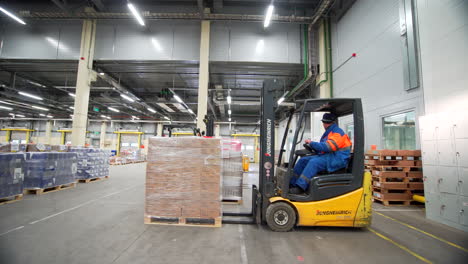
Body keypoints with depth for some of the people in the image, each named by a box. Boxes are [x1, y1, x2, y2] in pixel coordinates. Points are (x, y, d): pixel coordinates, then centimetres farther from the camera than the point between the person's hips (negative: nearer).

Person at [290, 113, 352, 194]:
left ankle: (300, 187, -35)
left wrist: (311, 143, -14)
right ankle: (292, 183, -10)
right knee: (303, 160, -4)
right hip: (327, 157, 10)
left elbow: (327, 147, -23)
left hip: (336, 159, -9)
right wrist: (312, 147, 4)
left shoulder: (338, 133, -10)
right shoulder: (328, 133, 21)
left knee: (314, 162, -33)